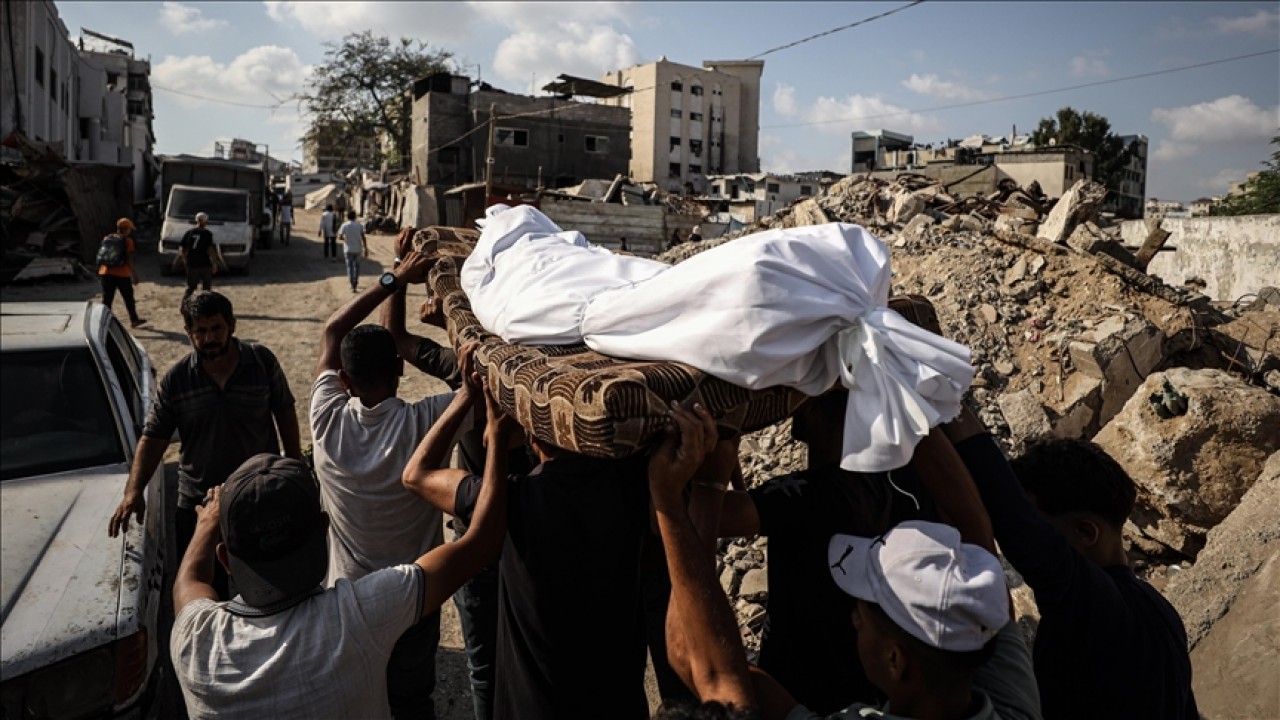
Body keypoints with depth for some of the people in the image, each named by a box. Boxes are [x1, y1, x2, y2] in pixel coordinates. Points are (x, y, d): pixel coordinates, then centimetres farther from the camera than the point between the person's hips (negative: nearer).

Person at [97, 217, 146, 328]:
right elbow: (129, 259, -12)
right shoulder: (127, 240, -7)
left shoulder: (107, 239, 9)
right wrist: (134, 275, -8)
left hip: (106, 273, 4)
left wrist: (100, 271, 20)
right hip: (122, 274, -4)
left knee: (107, 299, 4)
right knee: (129, 298, 14)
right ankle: (134, 319, 28)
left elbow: (101, 256, 11)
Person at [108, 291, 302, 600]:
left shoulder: (262, 361, -10)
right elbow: (153, 438, -4)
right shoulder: (175, 380, -8)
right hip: (197, 504, 1)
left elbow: (285, 414, 1)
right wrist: (133, 491, -16)